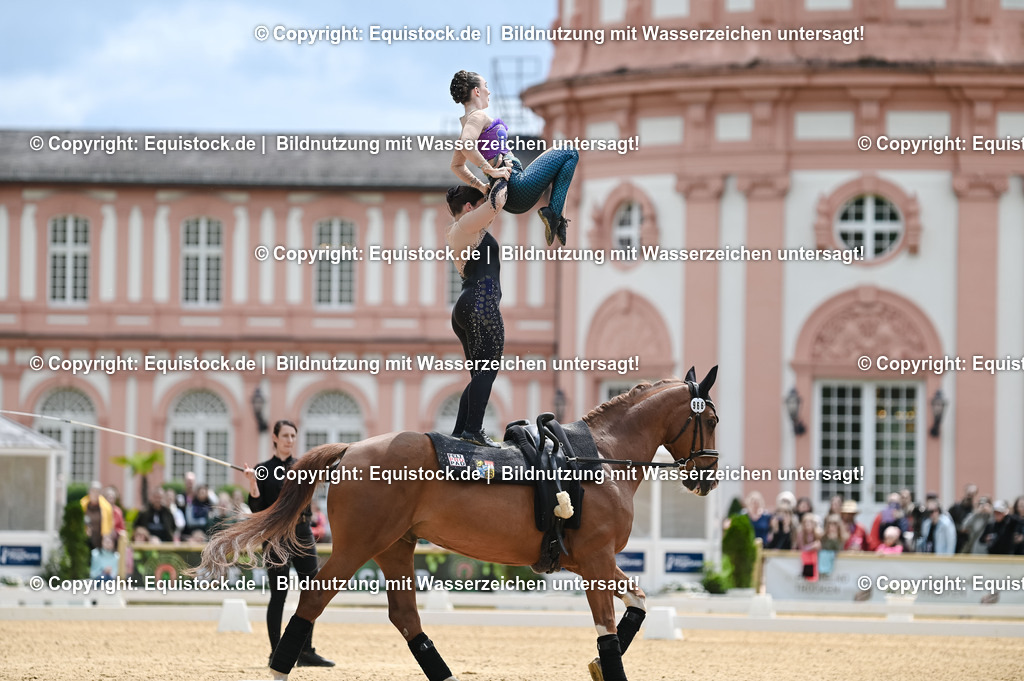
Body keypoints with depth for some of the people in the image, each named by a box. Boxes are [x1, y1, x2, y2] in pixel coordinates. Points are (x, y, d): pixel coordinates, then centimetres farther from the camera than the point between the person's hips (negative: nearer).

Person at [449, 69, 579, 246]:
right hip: (516, 185, -10)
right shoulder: (479, 116, -10)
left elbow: (456, 166, 25)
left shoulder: (468, 122, 18)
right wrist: (491, 170, -24)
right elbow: (466, 145, -31)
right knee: (569, 154, 2)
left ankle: (555, 220, 15)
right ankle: (553, 213, -7)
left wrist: (481, 186, 18)